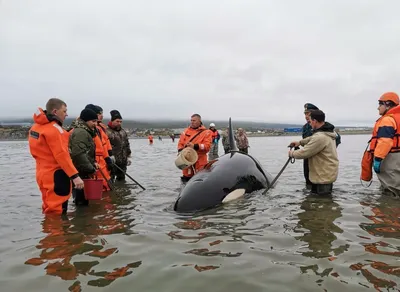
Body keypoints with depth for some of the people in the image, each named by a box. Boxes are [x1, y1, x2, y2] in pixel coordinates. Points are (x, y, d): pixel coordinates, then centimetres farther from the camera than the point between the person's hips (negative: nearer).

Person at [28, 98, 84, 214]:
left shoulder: (37, 126, 11)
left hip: (44, 173, 10)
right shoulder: (54, 128, -18)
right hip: (55, 176, -10)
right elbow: (61, 155, -24)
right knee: (56, 212, -3)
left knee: (49, 209, 20)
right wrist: (74, 176, -25)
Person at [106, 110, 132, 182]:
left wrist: (128, 156, 17)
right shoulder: (107, 132, -9)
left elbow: (127, 145, 20)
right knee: (110, 179, -2)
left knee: (121, 179, 15)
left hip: (123, 161, 7)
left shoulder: (123, 132, 14)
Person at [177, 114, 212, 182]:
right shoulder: (186, 131, 12)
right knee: (186, 178, 11)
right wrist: (180, 151, -8)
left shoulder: (206, 132, 0)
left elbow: (207, 146, -11)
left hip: (200, 163, -3)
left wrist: (195, 146, -21)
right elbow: (180, 143, 11)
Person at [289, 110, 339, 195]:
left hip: (323, 177, -10)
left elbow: (304, 153, -22)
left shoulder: (320, 137, -28)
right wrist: (300, 142, 15)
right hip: (327, 174, 10)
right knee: (314, 193, 22)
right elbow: (312, 139, 24)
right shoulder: (327, 132, 4)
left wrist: (292, 153, -5)